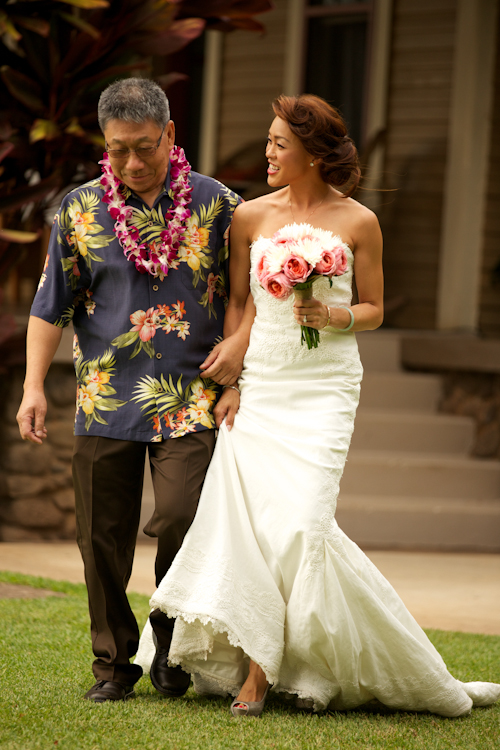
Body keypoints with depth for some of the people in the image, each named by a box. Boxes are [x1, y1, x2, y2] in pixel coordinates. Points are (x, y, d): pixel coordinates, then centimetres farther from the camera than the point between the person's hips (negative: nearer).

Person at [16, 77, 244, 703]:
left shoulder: (217, 205, 3)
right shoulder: (80, 210, 7)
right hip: (105, 402, 2)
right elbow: (51, 306, 9)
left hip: (191, 400, -2)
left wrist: (236, 351, -5)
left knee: (181, 520, -14)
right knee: (104, 539, 3)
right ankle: (114, 664, 18)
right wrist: (33, 386, 3)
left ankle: (171, 641, 11)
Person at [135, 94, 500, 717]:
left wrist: (334, 316, -13)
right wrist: (230, 380, 2)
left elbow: (374, 309, 7)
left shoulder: (358, 222, 0)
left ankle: (260, 671, -3)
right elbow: (239, 304, 11)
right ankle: (256, 670, 9)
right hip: (260, 382, 3)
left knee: (299, 523, -13)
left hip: (324, 390, -3)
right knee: (243, 521, -4)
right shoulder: (250, 216, 6)